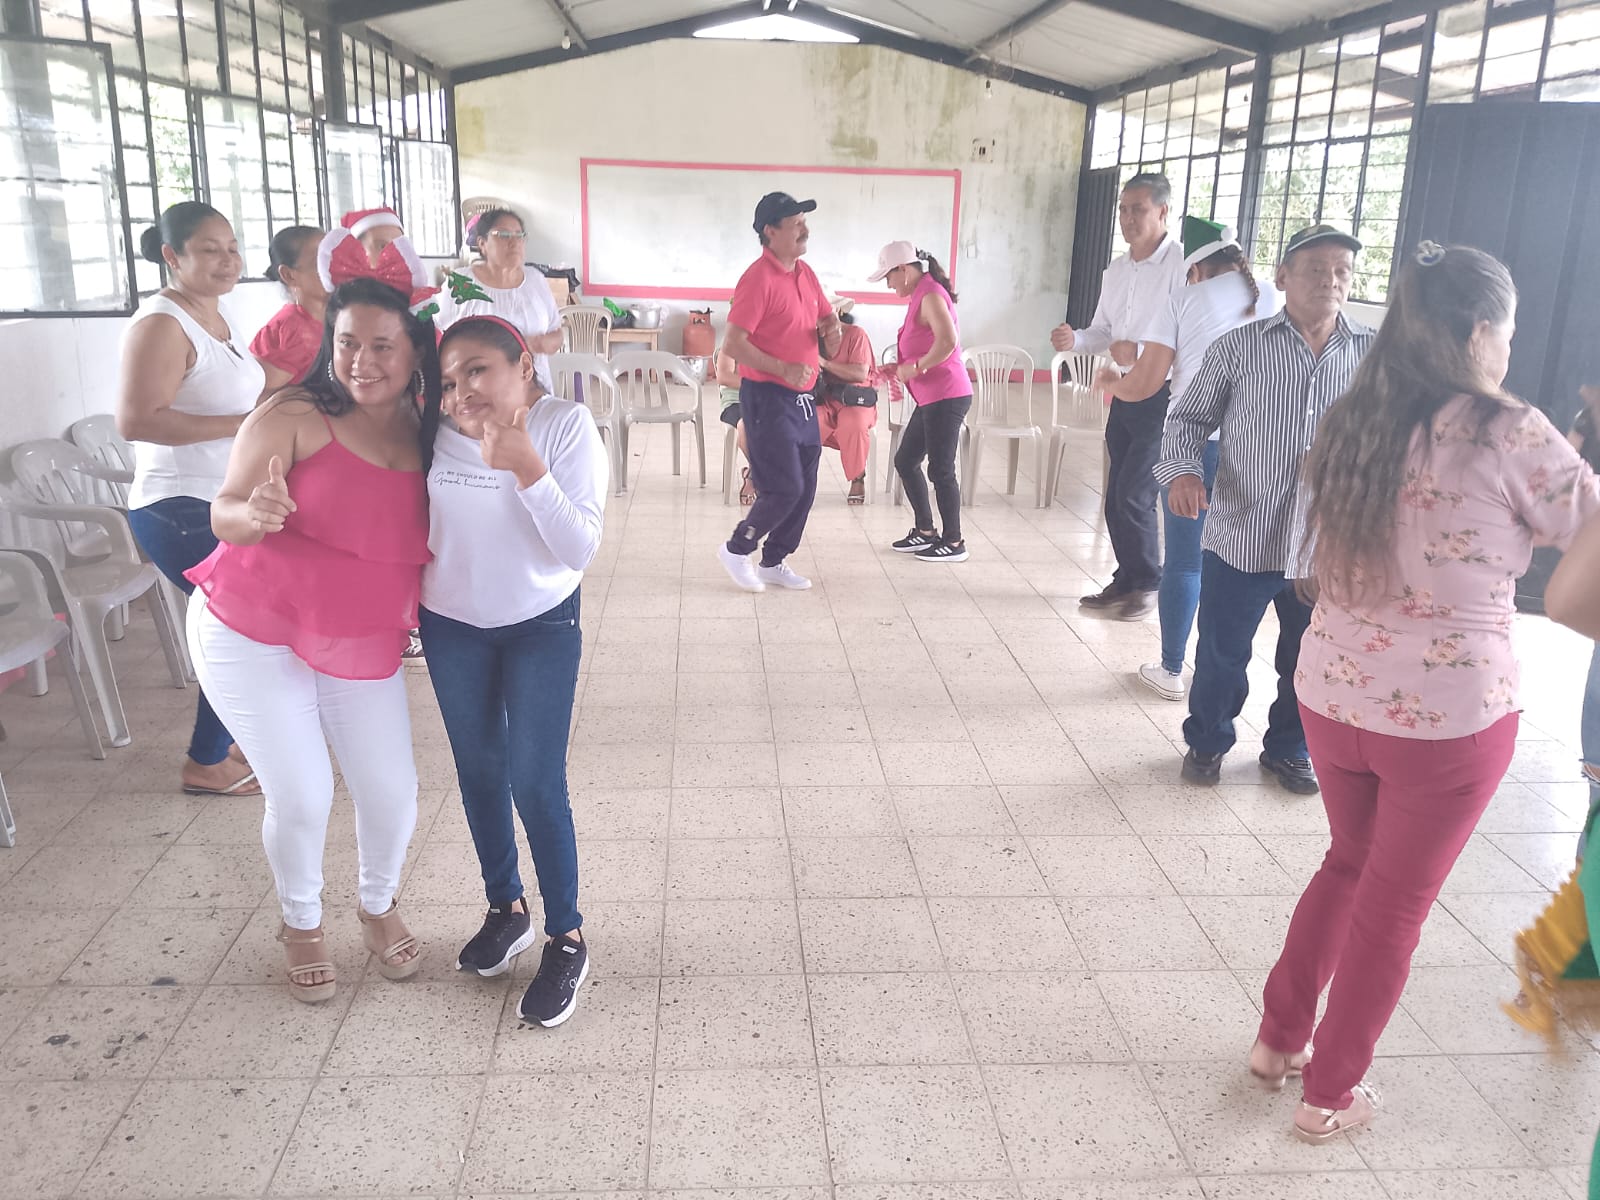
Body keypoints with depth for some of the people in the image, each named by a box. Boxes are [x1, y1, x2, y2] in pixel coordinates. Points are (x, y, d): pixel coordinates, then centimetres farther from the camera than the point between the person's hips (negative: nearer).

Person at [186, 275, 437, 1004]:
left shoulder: (428, 437, -4)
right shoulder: (295, 416, -16)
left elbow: (433, 545, 3)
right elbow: (224, 512, -19)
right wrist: (254, 514, -39)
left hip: (365, 651, 4)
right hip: (252, 637, -3)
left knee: (391, 794, 4)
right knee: (301, 799, -1)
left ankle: (378, 907, 36)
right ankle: (301, 924, 30)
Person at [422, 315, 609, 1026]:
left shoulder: (566, 425, -20)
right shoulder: (438, 432, -12)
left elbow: (581, 549, -25)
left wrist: (524, 465, -33)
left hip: (540, 626, -3)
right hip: (451, 626, 4)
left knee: (535, 785, -6)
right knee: (478, 772, 15)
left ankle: (566, 941, 12)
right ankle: (506, 910, 35)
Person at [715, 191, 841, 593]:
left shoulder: (805, 273, 10)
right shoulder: (758, 278, -16)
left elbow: (827, 316, 25)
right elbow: (733, 345, -21)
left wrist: (831, 330, 1)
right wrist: (783, 369, -26)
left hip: (803, 397, 8)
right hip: (768, 397, -8)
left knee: (805, 489, 10)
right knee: (784, 488, -9)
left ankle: (773, 563, 23)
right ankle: (736, 550, 13)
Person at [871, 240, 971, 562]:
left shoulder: (930, 295, -14)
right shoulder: (920, 296, 16)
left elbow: (948, 342, -28)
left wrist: (916, 367, -18)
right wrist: (901, 369, 10)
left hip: (946, 396, -10)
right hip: (932, 398, 10)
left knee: (941, 469, -4)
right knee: (905, 460, 14)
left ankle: (953, 542, 6)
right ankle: (925, 531, 23)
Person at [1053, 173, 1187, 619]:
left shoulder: (1182, 264, -14)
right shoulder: (1116, 270, 12)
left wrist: (1140, 352, -28)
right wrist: (1074, 339, -3)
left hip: (1163, 398, -8)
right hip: (1125, 395, 8)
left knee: (1133, 495, -9)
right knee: (1116, 497, 11)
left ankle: (1147, 586, 9)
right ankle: (1127, 581, 26)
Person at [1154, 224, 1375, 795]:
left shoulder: (1373, 354, 3)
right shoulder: (1239, 347, -3)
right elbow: (1188, 417, 3)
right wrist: (1182, 469, -15)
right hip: (1241, 539, -2)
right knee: (1221, 656, 10)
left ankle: (1288, 749, 39)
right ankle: (1207, 742, 34)